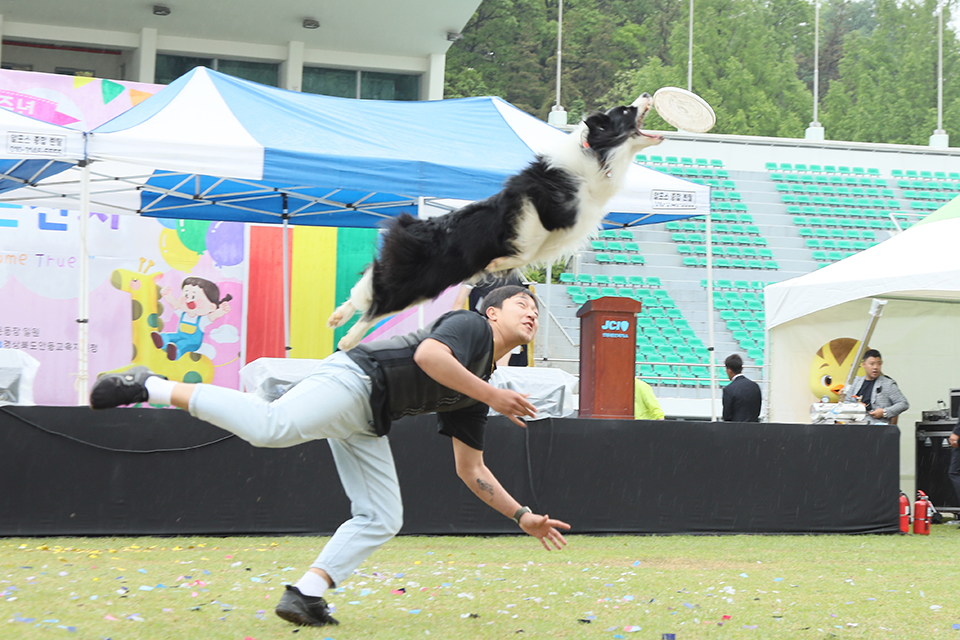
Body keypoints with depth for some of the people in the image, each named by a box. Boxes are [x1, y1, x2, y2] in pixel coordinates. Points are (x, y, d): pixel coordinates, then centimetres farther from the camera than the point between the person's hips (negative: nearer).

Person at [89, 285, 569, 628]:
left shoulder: (473, 396, 24)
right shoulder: (471, 326, 1)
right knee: (270, 425, -33)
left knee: (382, 518, 5)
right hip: (354, 379, -10)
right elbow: (428, 355, -21)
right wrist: (493, 397, -16)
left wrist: (523, 516, 23)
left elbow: (471, 470, 26)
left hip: (366, 423, 10)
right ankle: (152, 387, -26)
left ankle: (306, 595, 2)